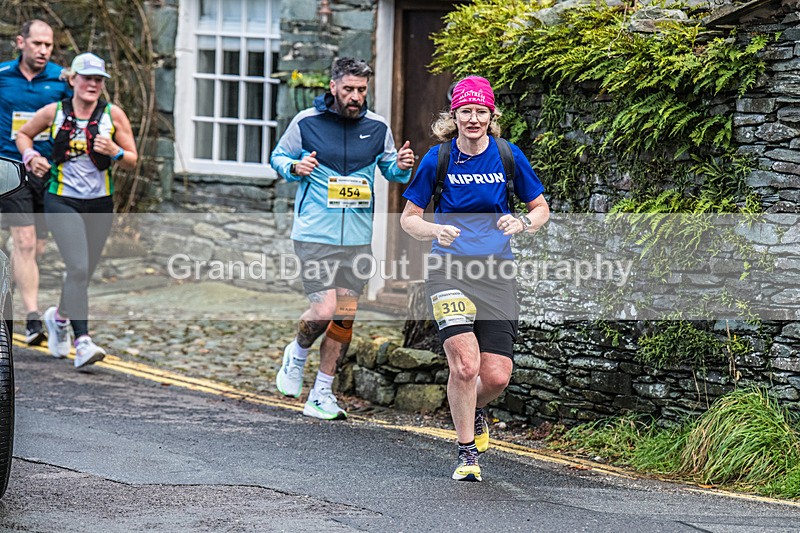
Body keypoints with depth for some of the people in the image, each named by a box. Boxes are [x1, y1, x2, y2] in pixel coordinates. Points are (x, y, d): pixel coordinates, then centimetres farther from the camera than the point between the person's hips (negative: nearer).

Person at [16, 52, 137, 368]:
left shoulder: (113, 115, 0)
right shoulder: (54, 112, -1)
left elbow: (132, 161, 4)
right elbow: (24, 134, 17)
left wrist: (114, 151, -17)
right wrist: (31, 156, -2)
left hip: (100, 205, 3)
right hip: (62, 202, -3)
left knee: (83, 274, 12)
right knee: (78, 268, -19)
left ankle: (59, 316, 42)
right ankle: (82, 342, -21)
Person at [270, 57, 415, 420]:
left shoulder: (377, 127, 4)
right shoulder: (306, 122, -4)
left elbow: (390, 169, 17)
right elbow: (278, 157, 8)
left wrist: (401, 167, -6)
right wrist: (295, 168, -14)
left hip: (357, 238, 4)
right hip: (314, 235, -4)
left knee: (345, 317, 5)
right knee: (323, 311, -15)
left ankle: (321, 396, 16)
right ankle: (297, 353, 18)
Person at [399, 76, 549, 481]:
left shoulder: (508, 156, 1)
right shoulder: (437, 159, -2)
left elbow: (541, 209, 11)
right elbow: (409, 218, 6)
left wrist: (521, 223, -11)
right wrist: (435, 232, -15)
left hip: (496, 273, 2)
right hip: (450, 269, -2)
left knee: (497, 376, -5)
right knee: (465, 364, -18)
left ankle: (472, 409, 32)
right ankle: (467, 451, 2)